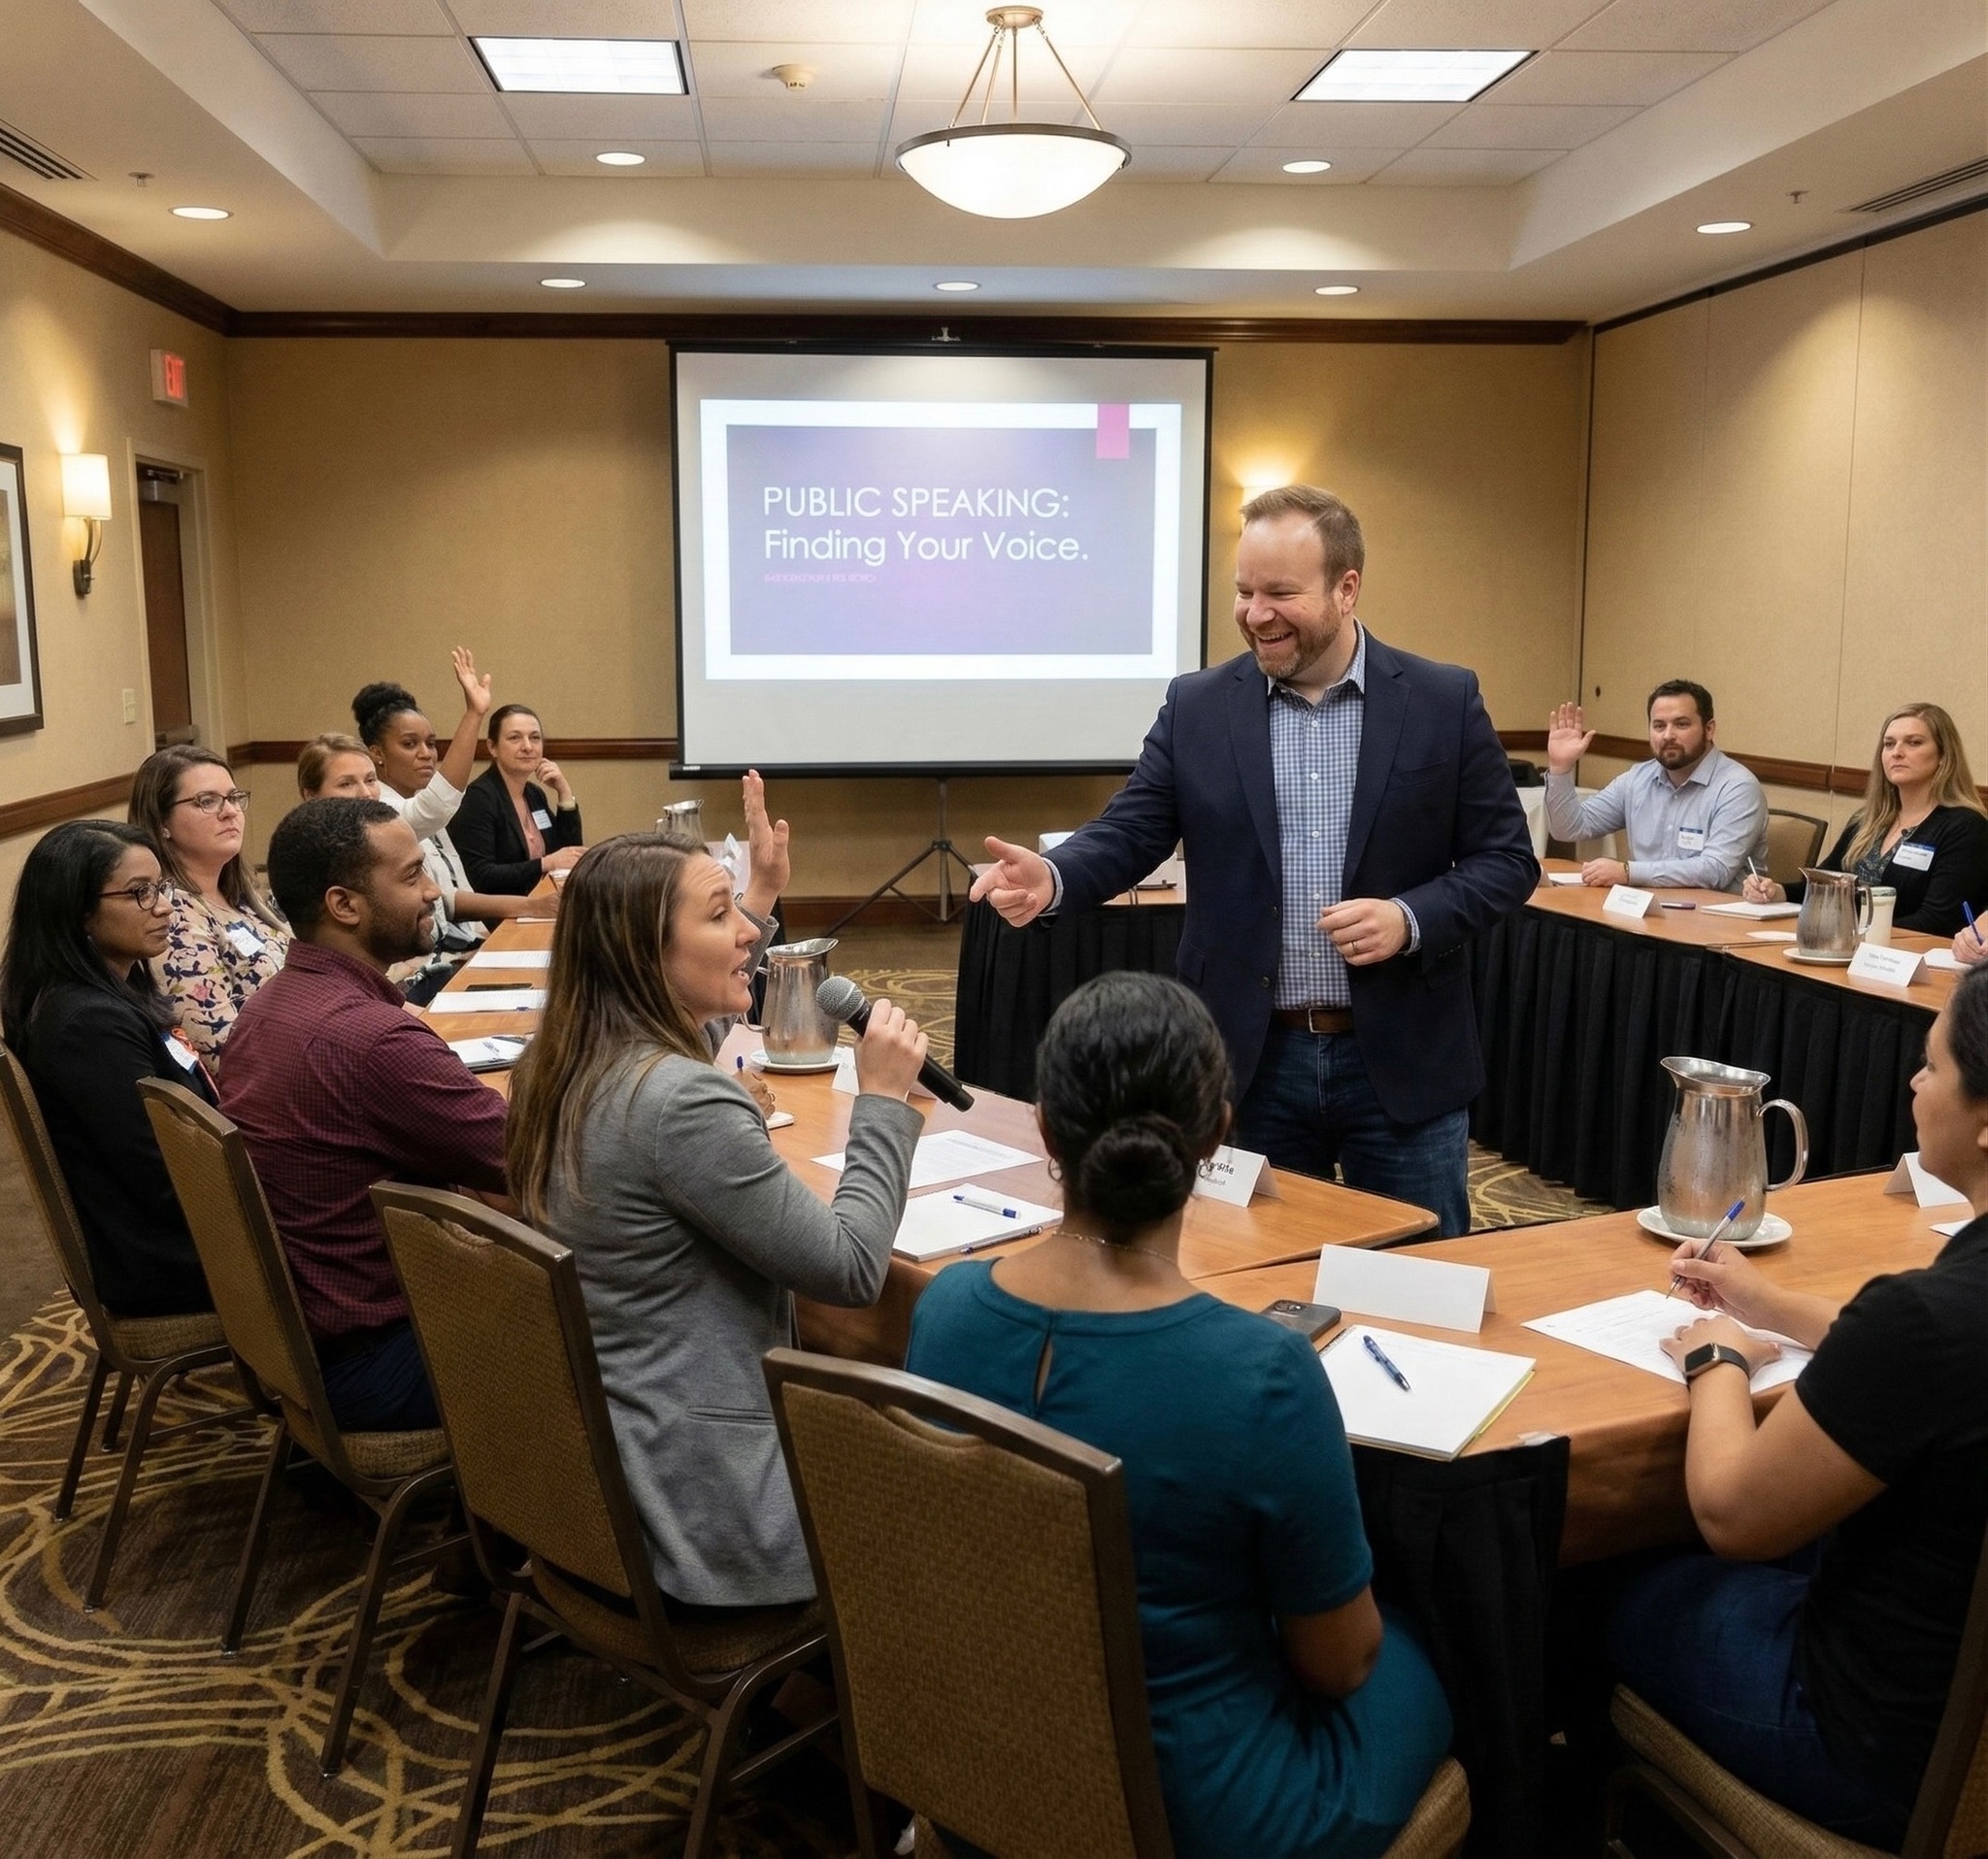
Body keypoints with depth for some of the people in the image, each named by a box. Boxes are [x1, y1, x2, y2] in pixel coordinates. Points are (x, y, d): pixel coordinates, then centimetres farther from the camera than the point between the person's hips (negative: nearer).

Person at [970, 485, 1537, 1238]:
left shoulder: (1444, 700, -2)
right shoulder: (1197, 706, 1)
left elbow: (1505, 857, 0)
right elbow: (1129, 832, -1)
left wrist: (1410, 919, -17)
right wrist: (1053, 877, -22)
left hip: (1402, 1059, -1)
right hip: (1252, 1061, 1)